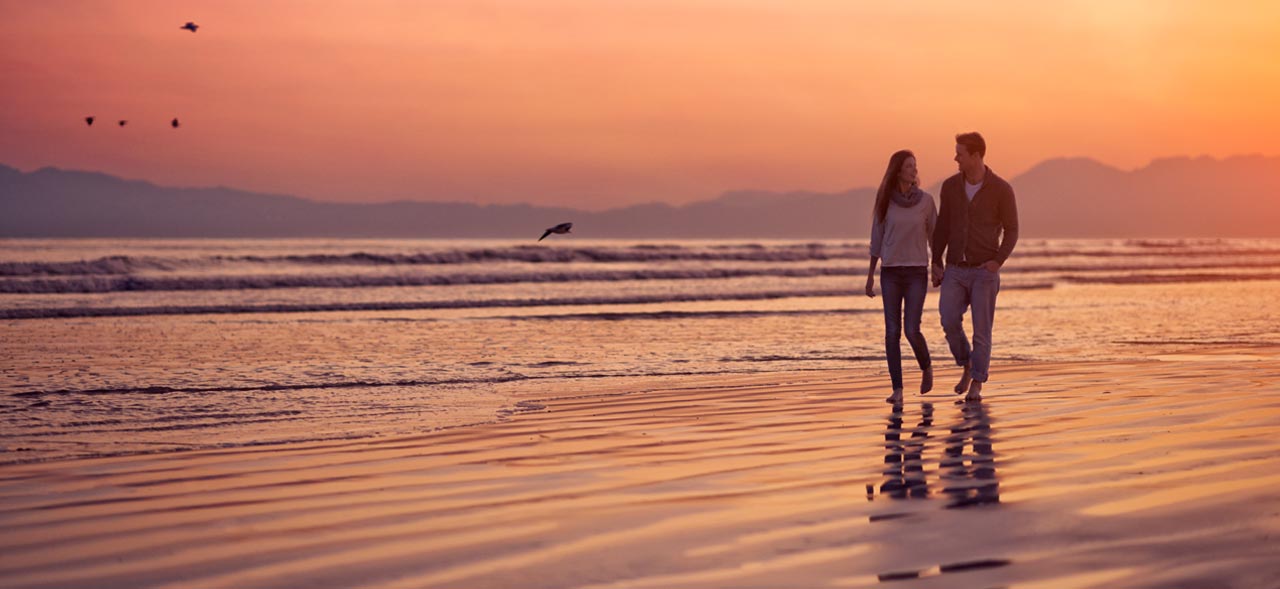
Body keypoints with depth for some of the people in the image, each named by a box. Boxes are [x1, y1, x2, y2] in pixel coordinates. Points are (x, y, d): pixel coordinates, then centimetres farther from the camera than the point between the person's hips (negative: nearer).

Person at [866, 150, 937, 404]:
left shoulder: (926, 200, 0)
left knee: (911, 330, -11)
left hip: (917, 272, -1)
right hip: (890, 272, 1)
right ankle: (897, 389, 0)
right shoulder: (885, 201, 0)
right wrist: (870, 275, 5)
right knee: (892, 332, -4)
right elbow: (877, 239, 6)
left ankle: (926, 366, 19)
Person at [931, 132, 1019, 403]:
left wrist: (997, 262, -19)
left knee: (981, 330, -4)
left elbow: (1011, 232, -4)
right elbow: (943, 227, 9)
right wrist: (936, 265, 1)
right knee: (950, 322, -13)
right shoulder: (950, 186, 2)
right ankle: (967, 366, 13)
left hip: (984, 272, -3)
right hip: (955, 271, 3)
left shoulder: (1001, 189, -9)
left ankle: (976, 387, 6)